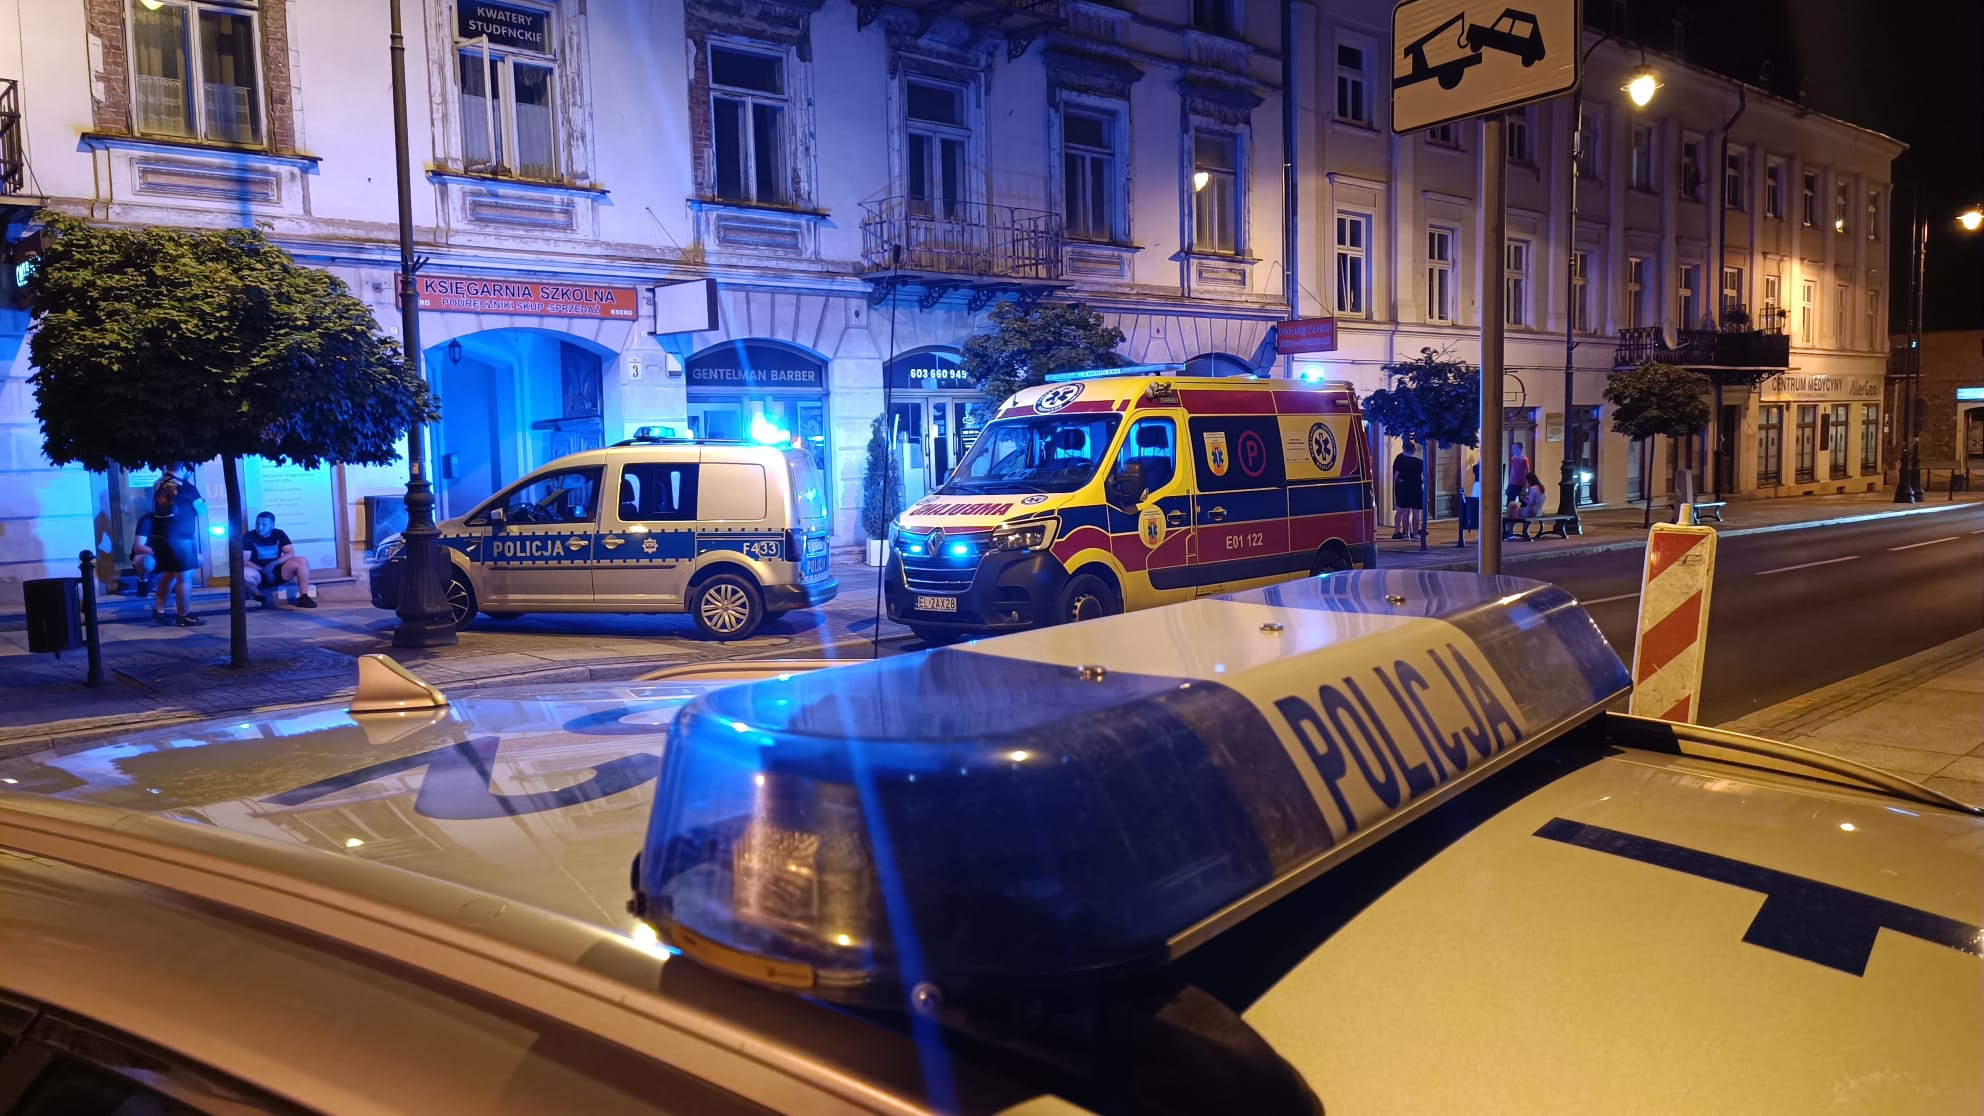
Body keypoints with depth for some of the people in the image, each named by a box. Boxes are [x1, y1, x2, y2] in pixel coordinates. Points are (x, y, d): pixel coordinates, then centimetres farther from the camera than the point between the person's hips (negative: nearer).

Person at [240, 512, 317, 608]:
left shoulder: (279, 534, 4)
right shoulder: (249, 537, -5)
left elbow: (291, 554, -4)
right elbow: (244, 561, -11)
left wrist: (273, 564, -18)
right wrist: (264, 570, -21)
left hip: (278, 572, 2)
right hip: (259, 574, -2)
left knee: (302, 561, -21)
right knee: (244, 573, -37)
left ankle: (303, 598, -23)